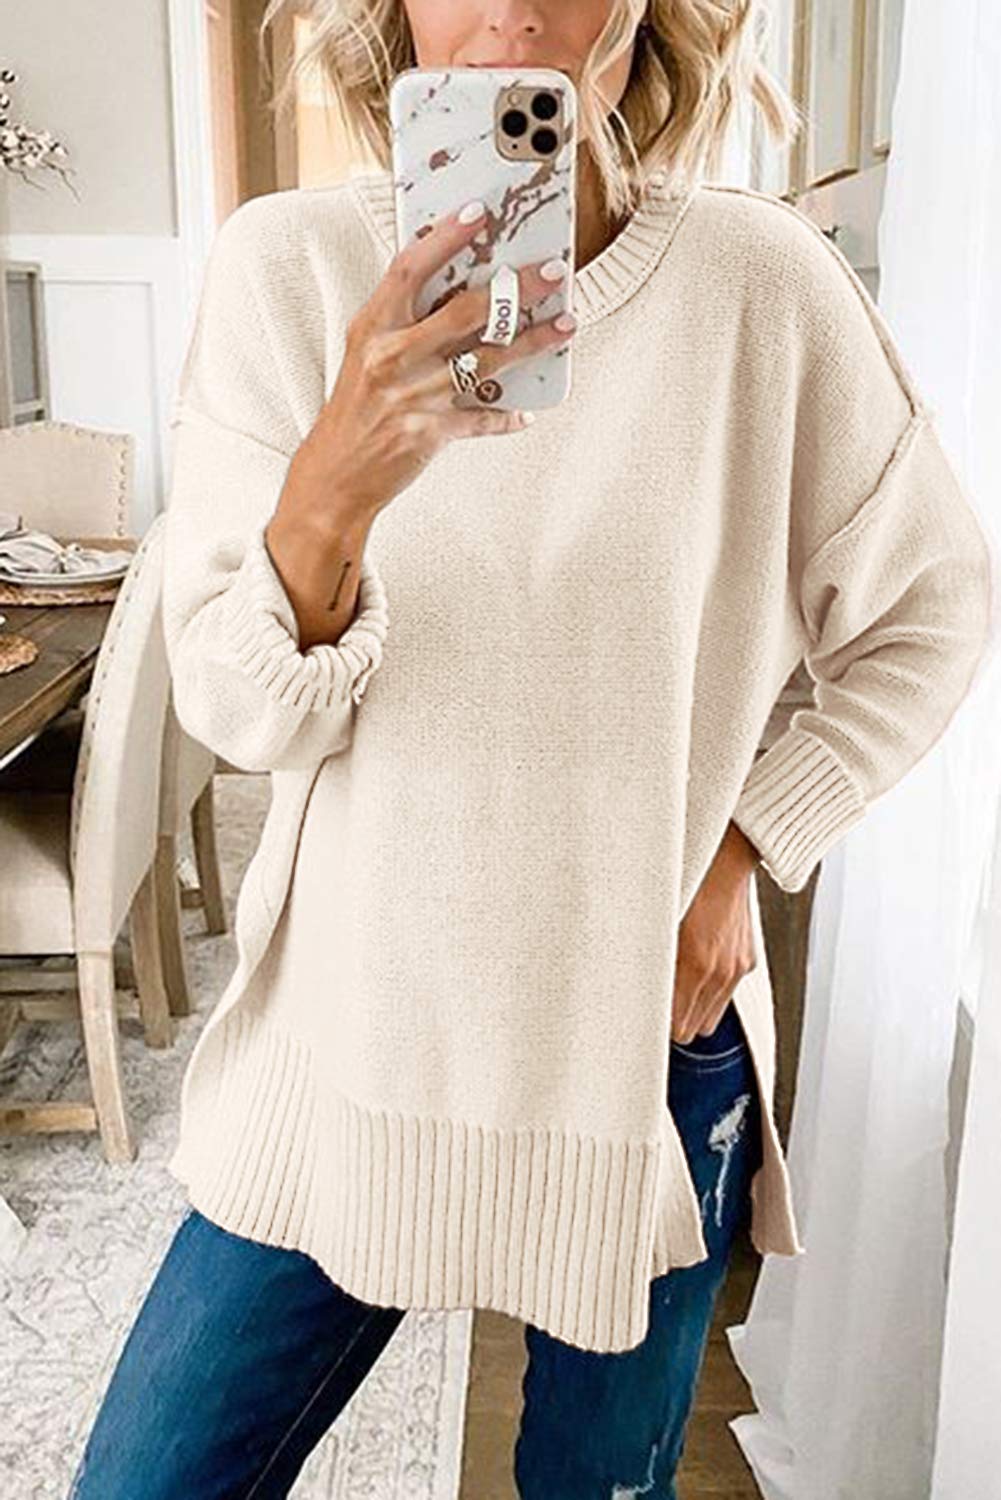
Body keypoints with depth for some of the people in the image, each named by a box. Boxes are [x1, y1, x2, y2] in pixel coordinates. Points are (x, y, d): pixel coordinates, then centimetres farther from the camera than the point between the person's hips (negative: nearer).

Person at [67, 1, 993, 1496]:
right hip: (356, 1022, 1)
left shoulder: (763, 282, -10)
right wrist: (332, 491, -32)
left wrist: (740, 850, -5)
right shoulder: (288, 265, -9)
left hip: (653, 1036, 0)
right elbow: (233, 709, -12)